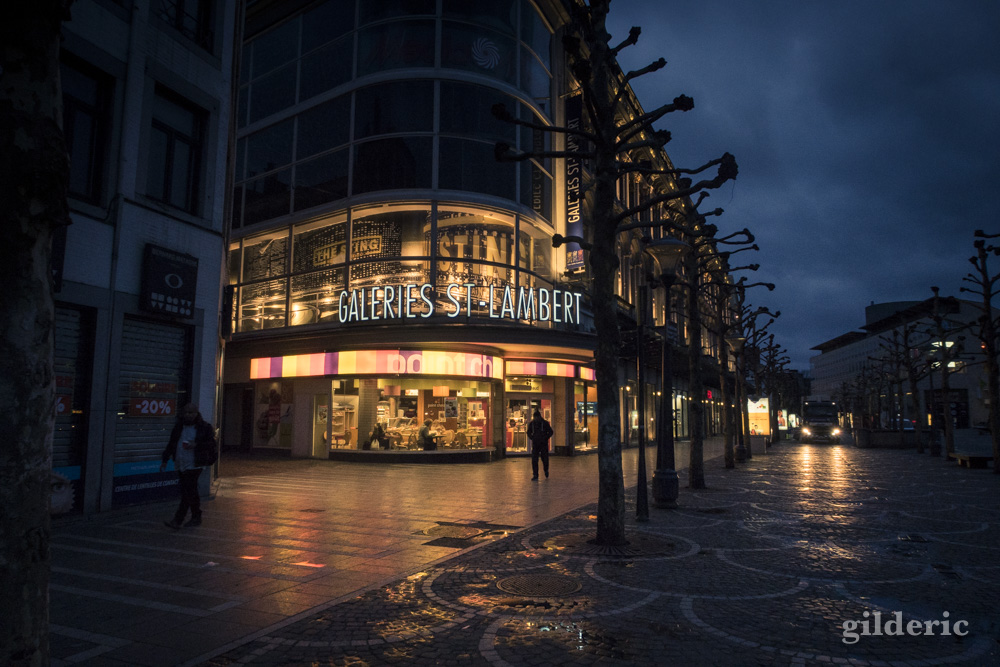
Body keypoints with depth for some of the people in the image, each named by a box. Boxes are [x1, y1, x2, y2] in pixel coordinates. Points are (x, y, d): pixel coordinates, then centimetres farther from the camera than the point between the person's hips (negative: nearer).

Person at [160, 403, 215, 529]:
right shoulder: (179, 426, 11)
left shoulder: (204, 427, -4)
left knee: (188, 492, -10)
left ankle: (177, 520, -7)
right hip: (180, 465, 5)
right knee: (190, 492, 12)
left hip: (193, 465, -5)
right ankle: (196, 518, 23)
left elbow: (211, 444, -6)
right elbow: (171, 444, 17)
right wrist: (165, 460, 13)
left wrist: (196, 445, -20)